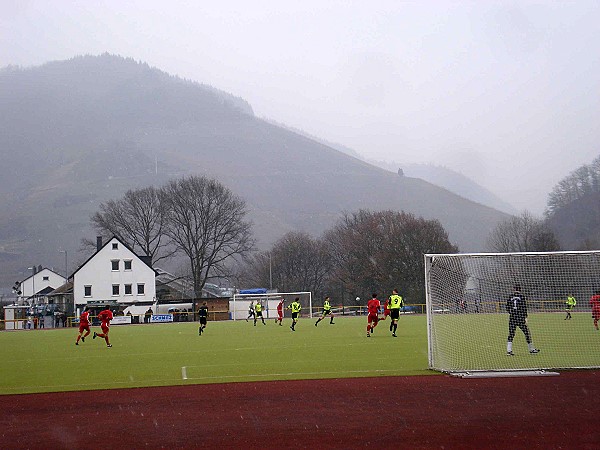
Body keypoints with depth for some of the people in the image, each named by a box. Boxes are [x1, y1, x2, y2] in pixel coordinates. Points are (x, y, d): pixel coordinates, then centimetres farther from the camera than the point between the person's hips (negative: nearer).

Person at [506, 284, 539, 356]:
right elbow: (524, 307, -8)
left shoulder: (510, 296, 5)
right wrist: (525, 317, -5)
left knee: (511, 334, 2)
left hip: (512, 317, 3)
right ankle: (531, 349, 18)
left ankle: (509, 350, -9)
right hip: (520, 317, -3)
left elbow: (507, 307, 7)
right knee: (526, 332, 10)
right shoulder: (522, 296, -4)